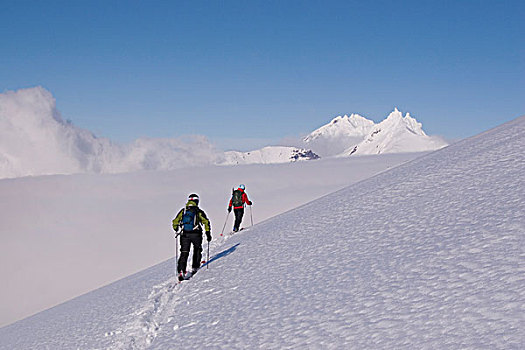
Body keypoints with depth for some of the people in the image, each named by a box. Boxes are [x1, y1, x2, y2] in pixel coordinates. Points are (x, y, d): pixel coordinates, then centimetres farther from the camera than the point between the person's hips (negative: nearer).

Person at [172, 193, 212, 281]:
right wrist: (208, 233, -3)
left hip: (184, 235, 2)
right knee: (197, 250, 22)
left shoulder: (183, 211, 8)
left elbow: (175, 221, 10)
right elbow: (206, 222, -7)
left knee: (184, 253, 3)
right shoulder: (198, 211, 0)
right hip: (196, 234, -2)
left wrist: (176, 229, 28)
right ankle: (195, 267, 20)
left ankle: (181, 271, -10)